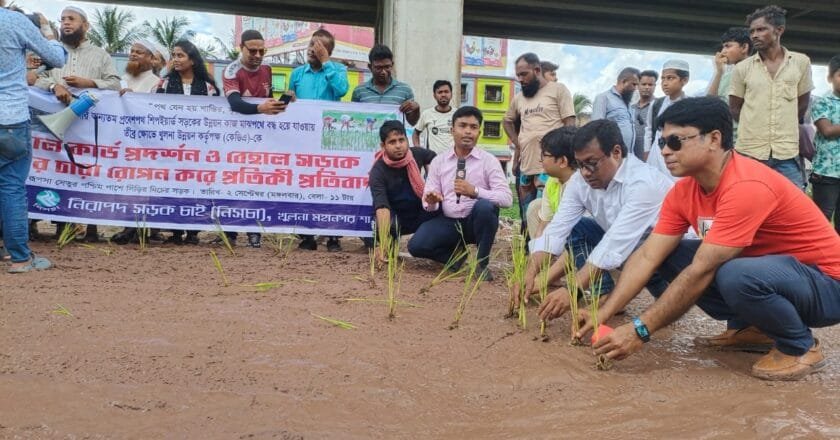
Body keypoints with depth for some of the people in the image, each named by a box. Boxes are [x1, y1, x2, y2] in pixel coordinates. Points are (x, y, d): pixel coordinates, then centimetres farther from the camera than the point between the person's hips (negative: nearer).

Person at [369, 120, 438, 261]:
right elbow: (382, 206, -36)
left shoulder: (417, 154, -12)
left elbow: (433, 158, 13)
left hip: (420, 215, 3)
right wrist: (383, 244, -47)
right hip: (396, 218, -3)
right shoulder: (378, 171, -23)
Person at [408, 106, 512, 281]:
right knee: (416, 245, -21)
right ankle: (456, 255, 9)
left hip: (476, 222, -2)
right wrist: (431, 201, -24)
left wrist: (475, 191, -28)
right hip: (448, 221, 2)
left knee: (485, 206, -35)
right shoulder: (439, 161, 4)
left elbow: (506, 198, -14)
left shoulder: (489, 161, -5)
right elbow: (428, 197, 1)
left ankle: (482, 263, -12)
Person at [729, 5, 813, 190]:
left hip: (787, 153, 1)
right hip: (749, 151, 0)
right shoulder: (742, 68, 2)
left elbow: (803, 103, 13)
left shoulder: (801, 62, 4)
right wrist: (755, 128, 8)